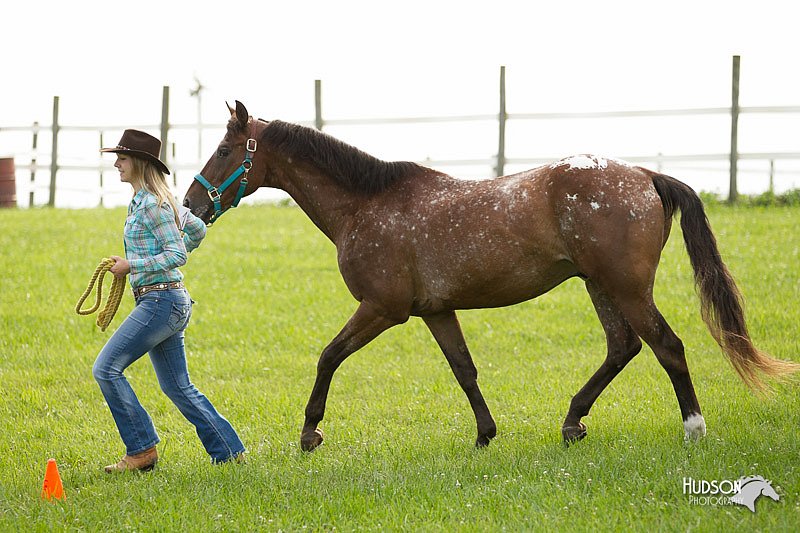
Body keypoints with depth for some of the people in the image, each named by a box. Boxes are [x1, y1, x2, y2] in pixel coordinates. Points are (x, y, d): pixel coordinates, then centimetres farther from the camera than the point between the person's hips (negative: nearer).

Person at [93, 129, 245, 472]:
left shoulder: (152, 203, -14)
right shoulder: (145, 200, 15)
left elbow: (176, 255, -19)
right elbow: (197, 229, 26)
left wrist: (132, 266, -16)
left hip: (161, 300, -10)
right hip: (163, 301, 10)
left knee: (106, 368, -10)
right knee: (178, 387, 12)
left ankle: (141, 450, -8)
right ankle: (229, 452, 13)